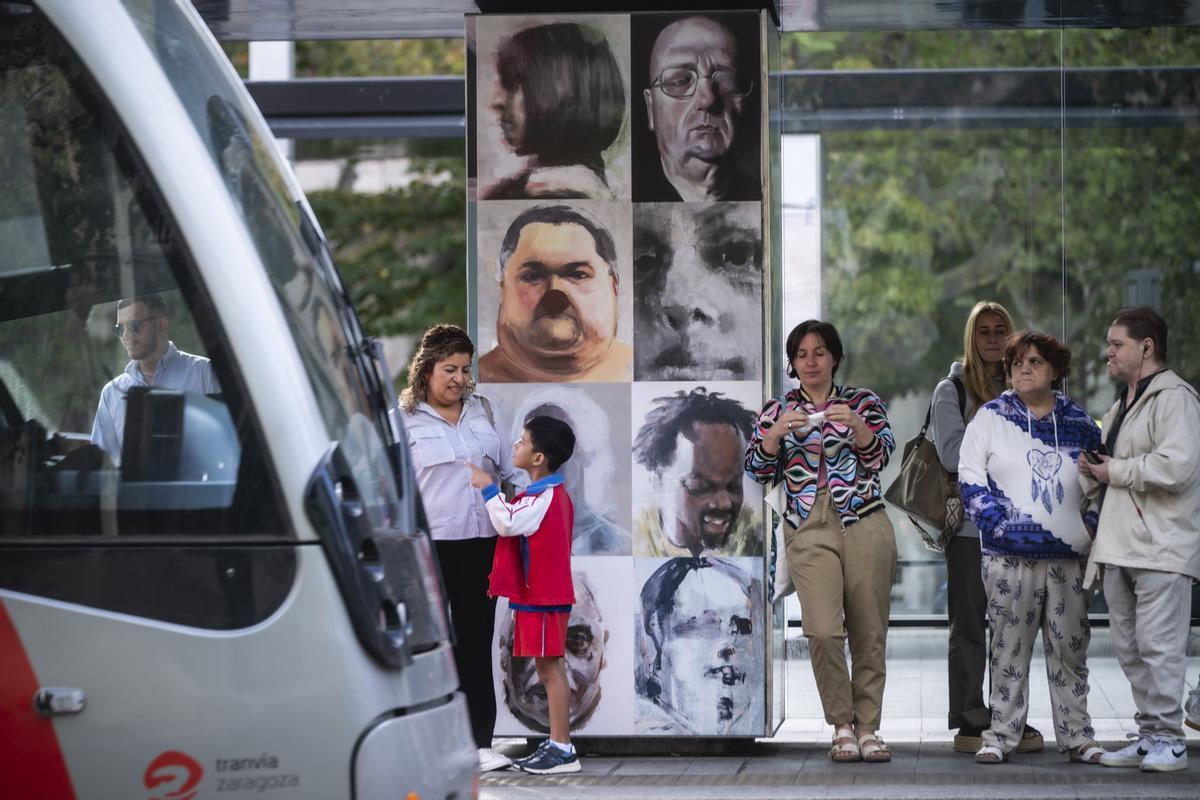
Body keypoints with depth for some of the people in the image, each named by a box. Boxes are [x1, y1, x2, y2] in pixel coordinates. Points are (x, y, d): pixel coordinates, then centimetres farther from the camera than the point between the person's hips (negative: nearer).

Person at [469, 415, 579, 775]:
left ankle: (563, 750, -6)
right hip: (545, 594, 10)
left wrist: (488, 488, -18)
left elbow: (508, 522, -27)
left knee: (550, 669, -8)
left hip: (542, 598, -10)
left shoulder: (543, 498, -17)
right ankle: (556, 744, 15)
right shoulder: (555, 494, 16)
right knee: (549, 670, 12)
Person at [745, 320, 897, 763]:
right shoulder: (777, 410, 13)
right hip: (809, 530, 0)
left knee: (869, 631, 0)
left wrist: (857, 426, -14)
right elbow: (758, 468, 6)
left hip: (864, 524, 0)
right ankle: (842, 726, -1)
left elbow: (880, 456, 3)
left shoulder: (863, 401, 11)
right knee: (823, 631, -15)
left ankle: (868, 729, 8)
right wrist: (777, 432, -11)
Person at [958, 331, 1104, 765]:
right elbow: (970, 477, 3)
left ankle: (1077, 736, 10)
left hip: (1069, 555, 2)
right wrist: (997, 522, -9)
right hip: (1009, 557, -2)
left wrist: (1091, 531, 7)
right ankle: (1001, 734, 6)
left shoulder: (1078, 423, 12)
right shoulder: (990, 417, 6)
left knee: (1070, 648, 3)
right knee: (1009, 647, 0)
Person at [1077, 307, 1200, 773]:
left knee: (1158, 646, -10)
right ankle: (1149, 737, 15)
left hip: (1160, 546, -9)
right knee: (1129, 648, 9)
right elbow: (1099, 469, 30)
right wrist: (1091, 471, 5)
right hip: (1119, 547, 9)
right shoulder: (1120, 406, 23)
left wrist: (1115, 470, -11)